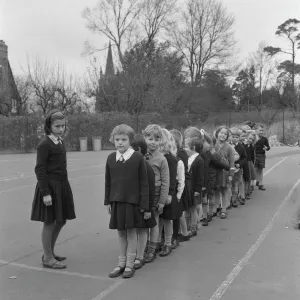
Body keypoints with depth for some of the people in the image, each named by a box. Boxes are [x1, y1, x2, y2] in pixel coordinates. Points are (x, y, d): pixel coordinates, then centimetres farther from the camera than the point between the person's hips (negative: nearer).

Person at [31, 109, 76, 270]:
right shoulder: (45, 144, -14)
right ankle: (48, 258, 16)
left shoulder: (60, 141, 11)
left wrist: (63, 186, 17)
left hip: (61, 186, 9)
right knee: (49, 222, 2)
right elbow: (39, 169, -17)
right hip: (50, 186, -9)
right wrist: (45, 193, -20)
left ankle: (50, 252, 33)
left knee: (61, 221, 16)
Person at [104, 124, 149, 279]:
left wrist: (143, 203, -8)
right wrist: (107, 201, 7)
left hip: (132, 201, -3)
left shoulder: (138, 157, -9)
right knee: (120, 231, 13)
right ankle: (121, 263, 26)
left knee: (131, 231, 7)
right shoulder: (111, 158, 2)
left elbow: (143, 182, -7)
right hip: (116, 201, 4)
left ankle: (130, 264, 20)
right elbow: (108, 181, 8)